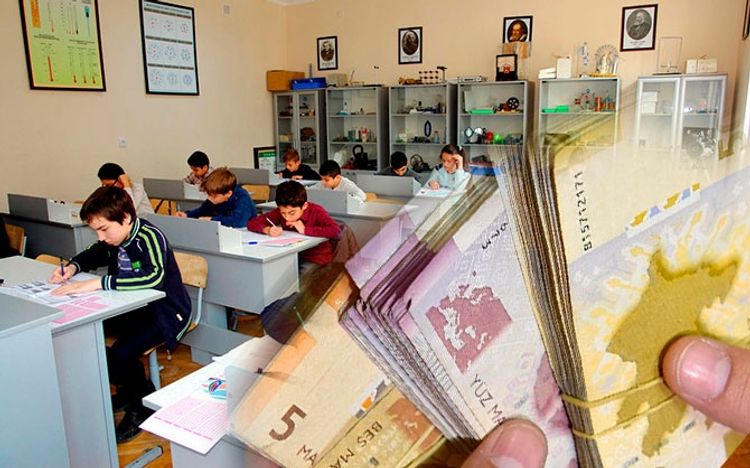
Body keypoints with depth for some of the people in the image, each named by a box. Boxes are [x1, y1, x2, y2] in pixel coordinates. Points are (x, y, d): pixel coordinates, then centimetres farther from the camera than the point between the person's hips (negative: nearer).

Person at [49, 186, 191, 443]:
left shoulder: (149, 236, -26)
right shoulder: (114, 237, 0)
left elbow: (154, 276, -45)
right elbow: (93, 255, 22)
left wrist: (97, 283, -46)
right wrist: (73, 267, 0)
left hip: (165, 311, -9)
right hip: (133, 307, 9)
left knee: (121, 354, -29)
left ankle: (142, 404, 4)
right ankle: (129, 387, 16)